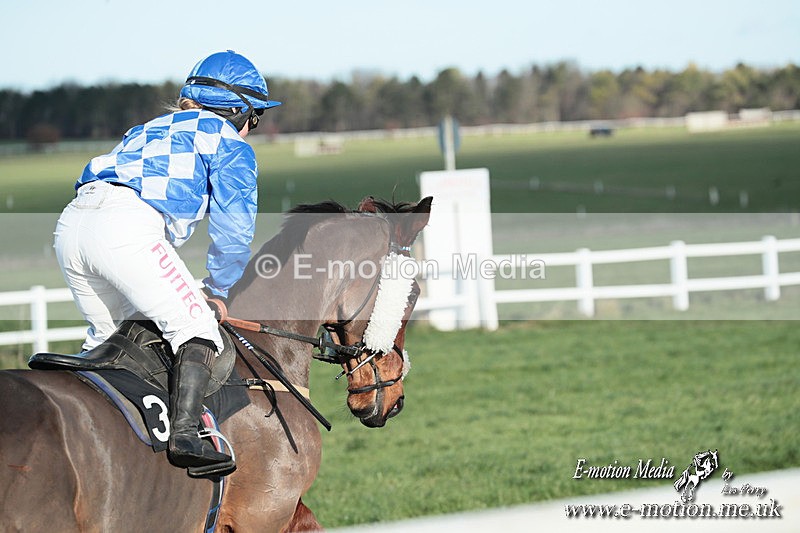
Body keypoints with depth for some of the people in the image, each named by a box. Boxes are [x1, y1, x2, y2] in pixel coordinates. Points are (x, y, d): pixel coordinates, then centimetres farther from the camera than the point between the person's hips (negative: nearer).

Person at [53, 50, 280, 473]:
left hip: (72, 222, 7)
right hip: (129, 227, -7)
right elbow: (233, 230, 10)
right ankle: (185, 433, -21)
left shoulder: (147, 131, 37)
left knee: (107, 336, 25)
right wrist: (217, 290, 25)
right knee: (196, 326, -3)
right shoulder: (230, 145, 16)